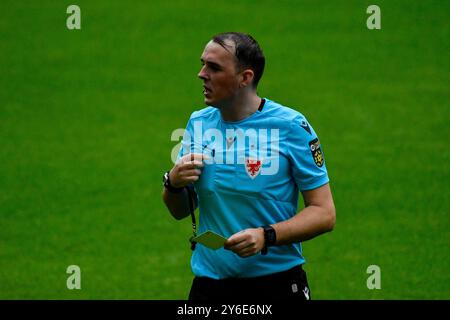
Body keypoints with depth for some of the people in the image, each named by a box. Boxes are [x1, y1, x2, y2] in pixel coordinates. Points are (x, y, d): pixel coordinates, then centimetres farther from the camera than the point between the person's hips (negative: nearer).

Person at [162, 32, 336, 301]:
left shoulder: (291, 125, -9)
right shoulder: (198, 123, 5)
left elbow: (324, 214, -11)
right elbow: (180, 211, 14)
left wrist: (267, 236, -24)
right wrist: (174, 183, -9)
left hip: (278, 284, -4)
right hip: (209, 285, 4)